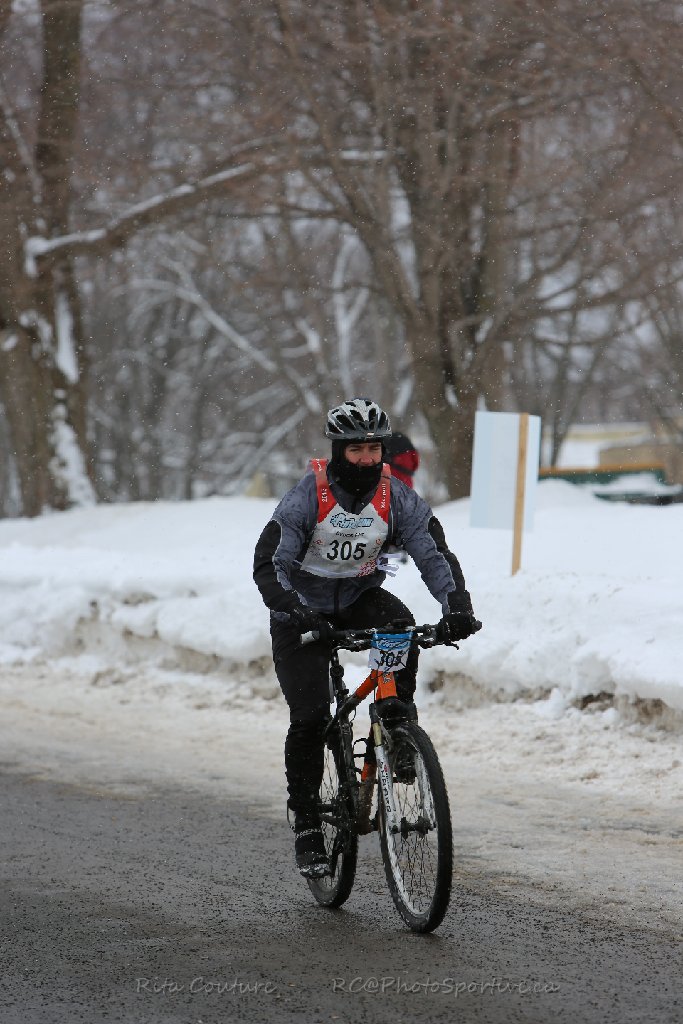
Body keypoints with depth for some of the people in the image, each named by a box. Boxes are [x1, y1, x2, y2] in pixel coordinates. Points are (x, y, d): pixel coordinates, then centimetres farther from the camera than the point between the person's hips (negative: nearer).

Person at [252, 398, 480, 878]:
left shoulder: (396, 497, -14)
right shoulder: (308, 495, -21)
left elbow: (435, 554, -18)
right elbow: (269, 565, -27)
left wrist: (458, 607, -37)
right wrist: (298, 612, -45)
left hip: (360, 599, 2)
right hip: (305, 611, -2)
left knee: (401, 628, -33)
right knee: (309, 718, -12)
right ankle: (307, 826, 1)